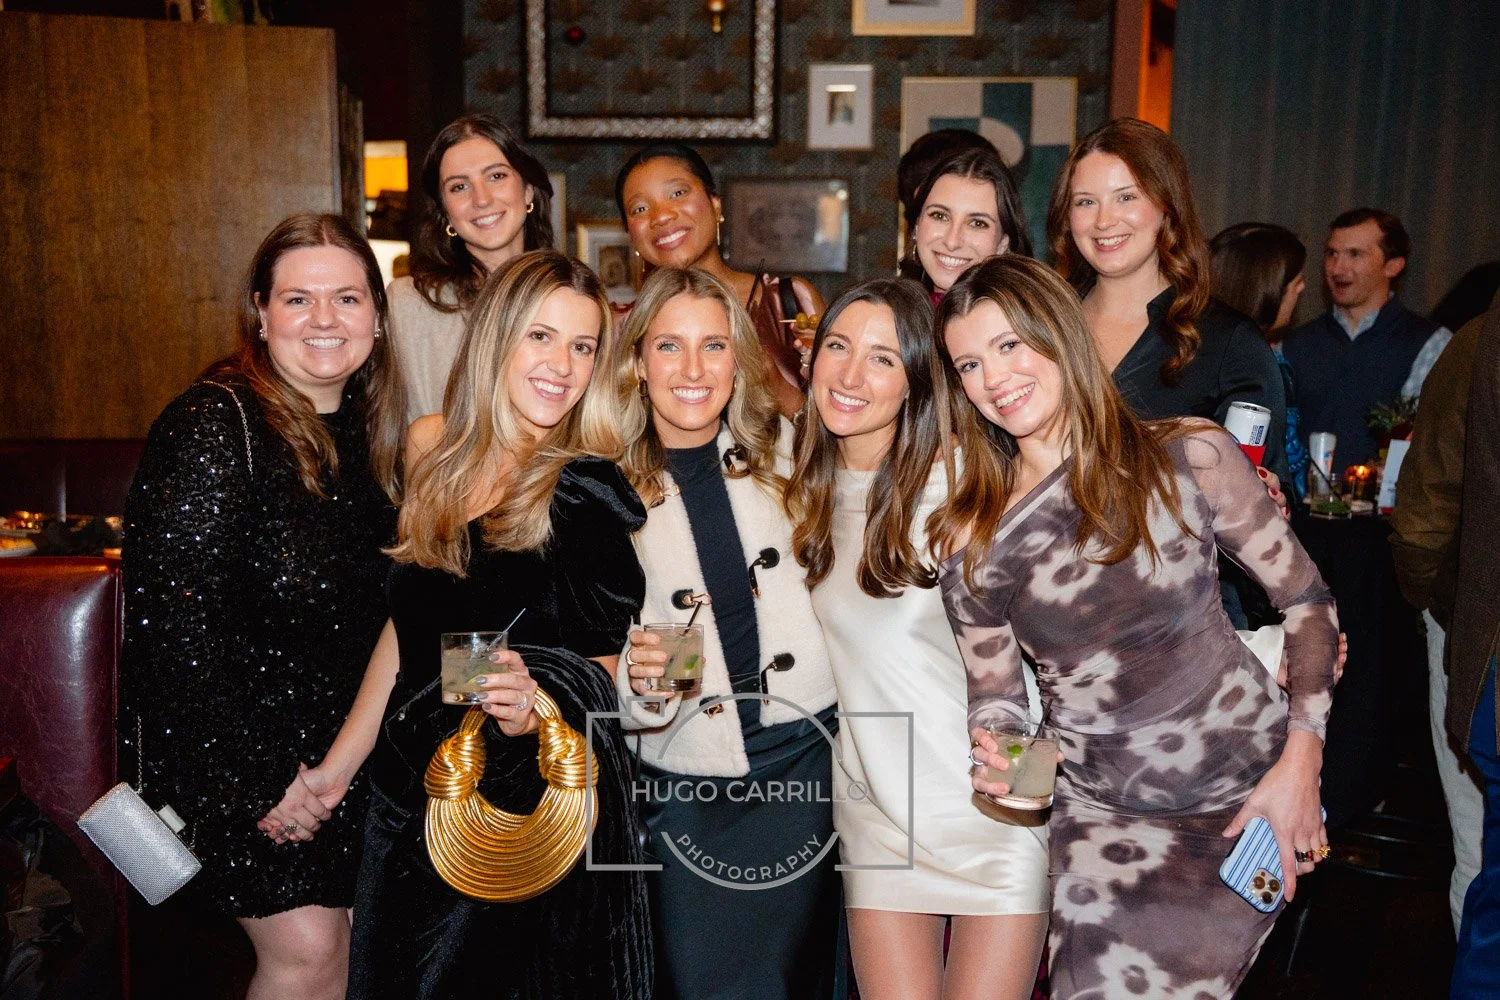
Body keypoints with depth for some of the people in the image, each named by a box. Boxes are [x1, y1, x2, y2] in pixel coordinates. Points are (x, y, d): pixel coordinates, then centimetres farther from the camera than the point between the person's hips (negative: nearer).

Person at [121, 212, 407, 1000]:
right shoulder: (215, 425, -16)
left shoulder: (368, 431, 6)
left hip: (341, 749, 7)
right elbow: (173, 618, -21)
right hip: (230, 751, -7)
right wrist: (254, 778, -20)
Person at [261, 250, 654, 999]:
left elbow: (603, 663, -6)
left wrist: (536, 709, -27)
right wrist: (338, 766, 11)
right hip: (412, 791, 5)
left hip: (540, 803, -5)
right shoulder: (433, 449, 1)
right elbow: (404, 625, 9)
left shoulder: (592, 493, -13)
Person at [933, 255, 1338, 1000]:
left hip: (1252, 790, -1)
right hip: (1103, 815, 1)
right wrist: (993, 757, -18)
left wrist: (1301, 763, -7)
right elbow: (995, 697, 4)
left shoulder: (1188, 457, -9)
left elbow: (1307, 600, -1)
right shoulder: (971, 541, -5)